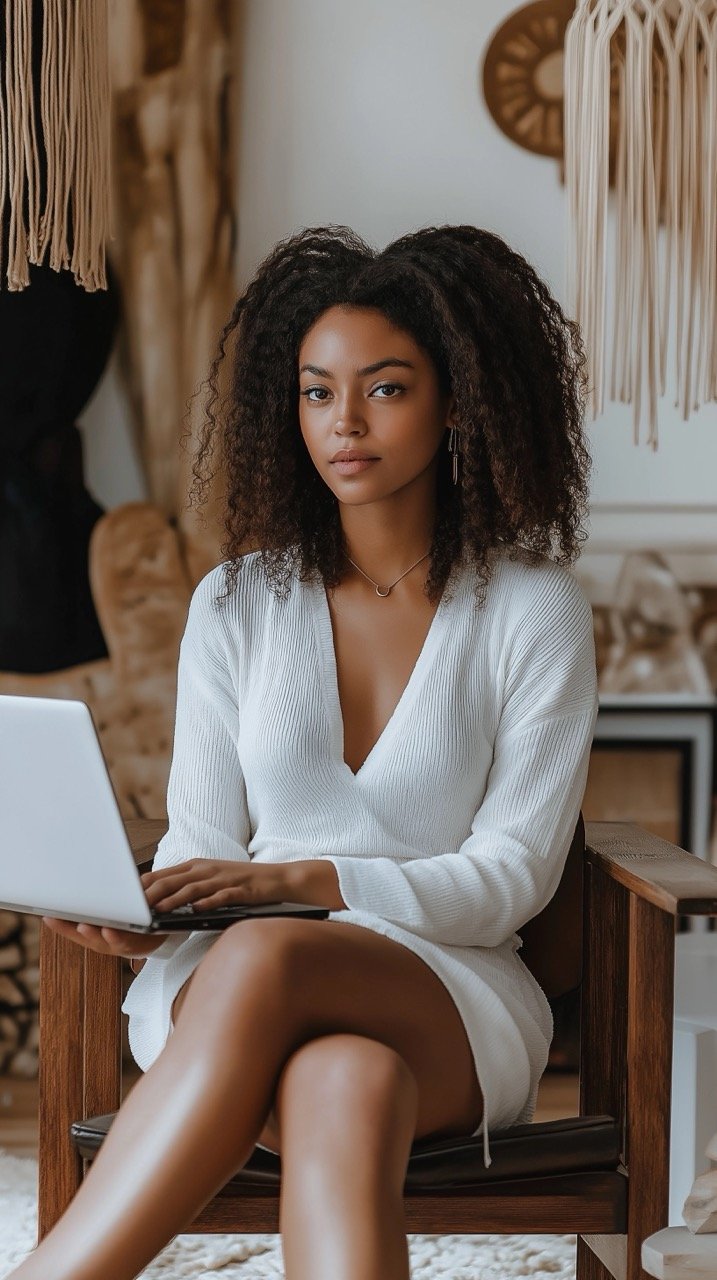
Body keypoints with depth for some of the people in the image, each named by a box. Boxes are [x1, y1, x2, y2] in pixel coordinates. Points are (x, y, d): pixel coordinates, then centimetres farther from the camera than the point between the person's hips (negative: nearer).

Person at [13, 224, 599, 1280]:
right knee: (343, 1088, -39)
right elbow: (202, 841, 10)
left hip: (452, 998, -1)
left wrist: (301, 881, -18)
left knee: (258, 961, -38)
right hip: (224, 986, 2)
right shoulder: (236, 605, 10)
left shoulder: (536, 610, 2)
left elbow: (510, 878, -4)